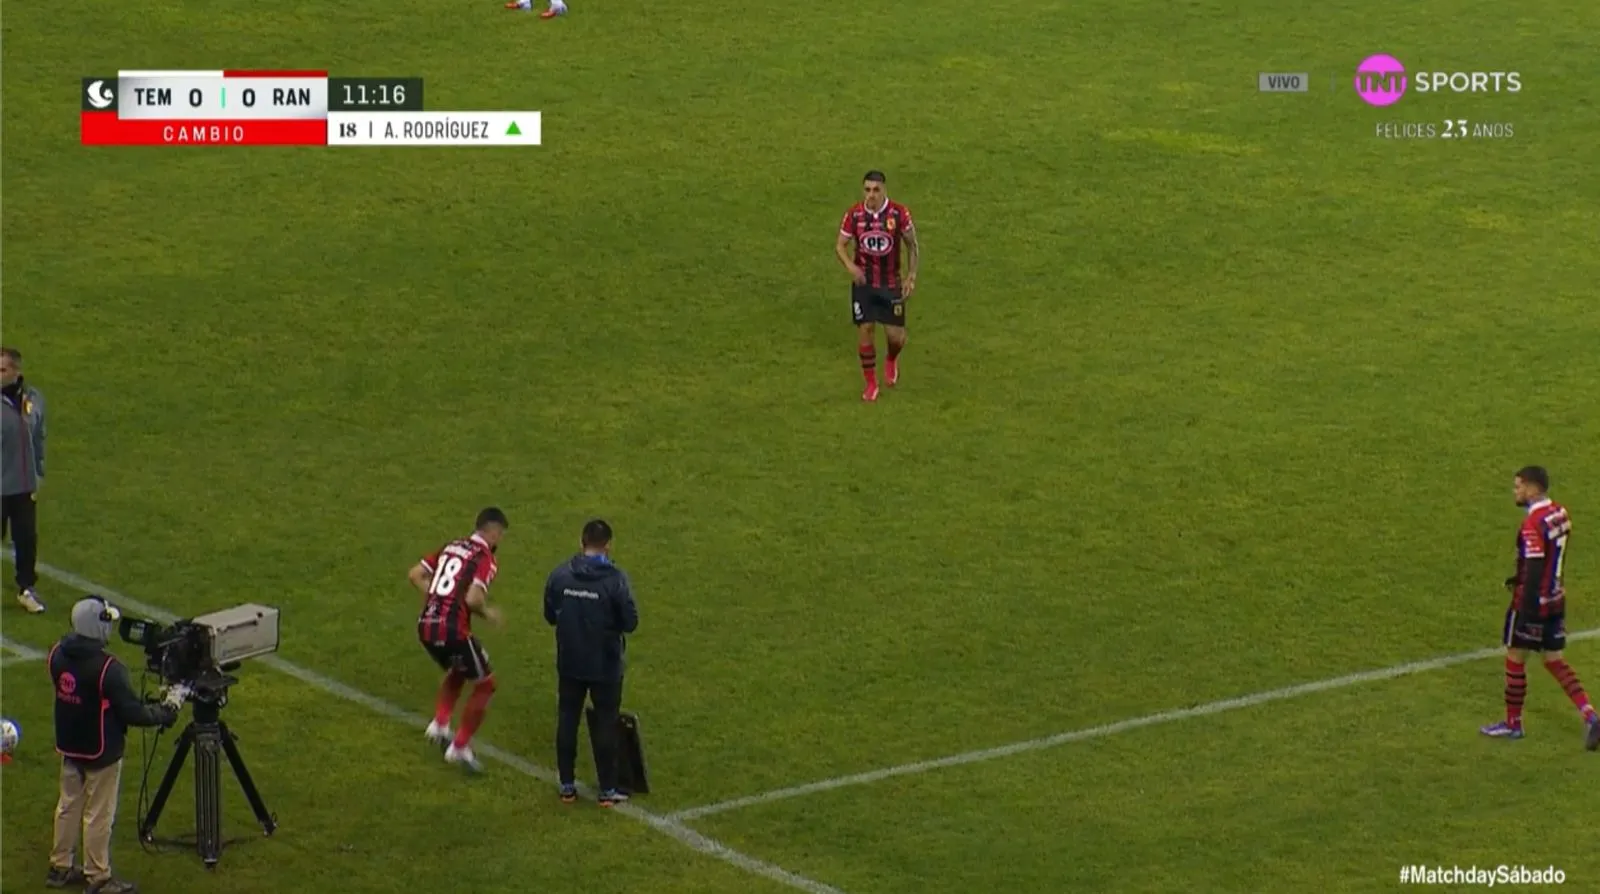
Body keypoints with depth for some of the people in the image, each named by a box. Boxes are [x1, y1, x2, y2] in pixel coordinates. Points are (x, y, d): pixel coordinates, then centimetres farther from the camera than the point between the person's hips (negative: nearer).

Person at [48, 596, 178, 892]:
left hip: (69, 746, 7)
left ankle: (60, 867, 31)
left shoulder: (58, 655, -6)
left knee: (68, 806, 20)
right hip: (100, 751, -7)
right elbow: (132, 712, -22)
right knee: (99, 814, 6)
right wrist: (163, 715, -3)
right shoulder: (108, 669, -28)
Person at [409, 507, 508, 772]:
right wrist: (487, 612, 0)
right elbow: (472, 599, -21)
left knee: (457, 672, 34)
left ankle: (440, 725, 20)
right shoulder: (486, 559, -7)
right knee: (485, 684, 13)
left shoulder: (450, 547, 14)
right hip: (453, 631, -7)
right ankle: (460, 747, 13)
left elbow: (415, 575, 12)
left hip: (425, 627, 7)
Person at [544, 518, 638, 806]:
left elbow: (550, 616, 3)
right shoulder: (615, 579, -18)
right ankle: (607, 790, 15)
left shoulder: (559, 575, -8)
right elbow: (630, 622, -14)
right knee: (605, 725, 9)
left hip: (570, 663, 3)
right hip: (606, 665, -3)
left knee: (567, 720, 15)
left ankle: (567, 786, 21)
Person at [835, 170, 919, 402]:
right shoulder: (854, 214, -9)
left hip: (891, 283, -1)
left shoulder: (899, 213, -13)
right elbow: (840, 245, -1)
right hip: (863, 282, 1)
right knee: (865, 330, -2)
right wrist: (850, 266, -20)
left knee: (896, 336, -1)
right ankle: (871, 383, 16)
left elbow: (912, 245, -1)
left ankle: (891, 360, 36)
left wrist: (911, 277, -6)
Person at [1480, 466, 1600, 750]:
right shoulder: (1560, 513, 5)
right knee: (1554, 660, 14)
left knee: (1515, 658, 8)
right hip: (1556, 600, 9)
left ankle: (1513, 723, 21)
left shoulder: (1533, 525, -23)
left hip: (1535, 602, -9)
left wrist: (1525, 610, -22)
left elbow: (1534, 571, -24)